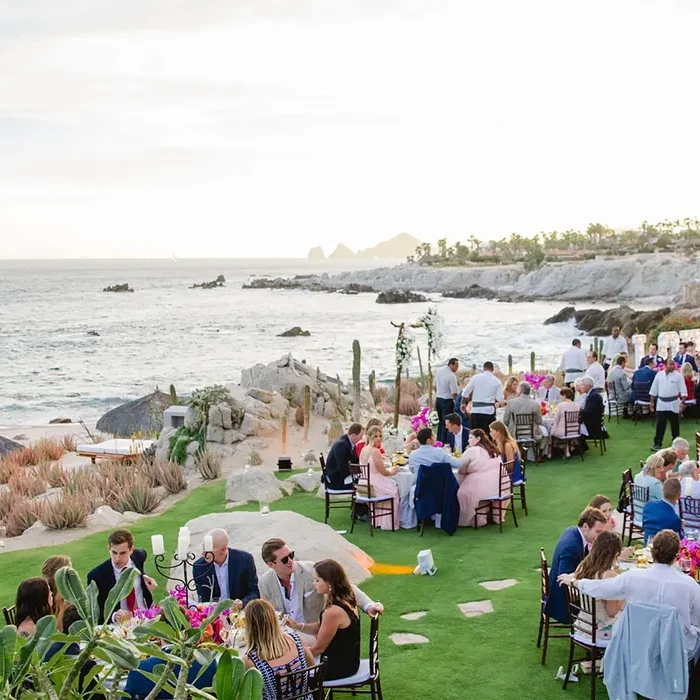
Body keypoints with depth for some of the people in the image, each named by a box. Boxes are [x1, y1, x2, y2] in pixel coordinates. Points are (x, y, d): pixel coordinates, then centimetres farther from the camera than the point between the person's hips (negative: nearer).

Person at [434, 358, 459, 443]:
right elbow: (454, 393, -18)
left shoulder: (438, 372, 5)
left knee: (441, 422, 19)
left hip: (438, 400, 8)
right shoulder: (452, 376, -19)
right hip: (447, 401, -8)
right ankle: (443, 442, 0)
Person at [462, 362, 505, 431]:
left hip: (476, 410, 0)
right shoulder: (497, 381, 2)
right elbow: (500, 399, -1)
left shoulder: (476, 377, 1)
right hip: (489, 411, 0)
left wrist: (463, 403, 20)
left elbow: (465, 393, 3)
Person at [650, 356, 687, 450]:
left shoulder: (678, 375, -6)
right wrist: (652, 402, 7)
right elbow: (654, 390, 8)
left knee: (674, 424, 9)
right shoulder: (659, 375, 0)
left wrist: (682, 402, -13)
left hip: (673, 403, -1)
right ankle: (657, 443, 4)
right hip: (661, 403, 1)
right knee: (660, 425, 0)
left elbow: (683, 390, -5)